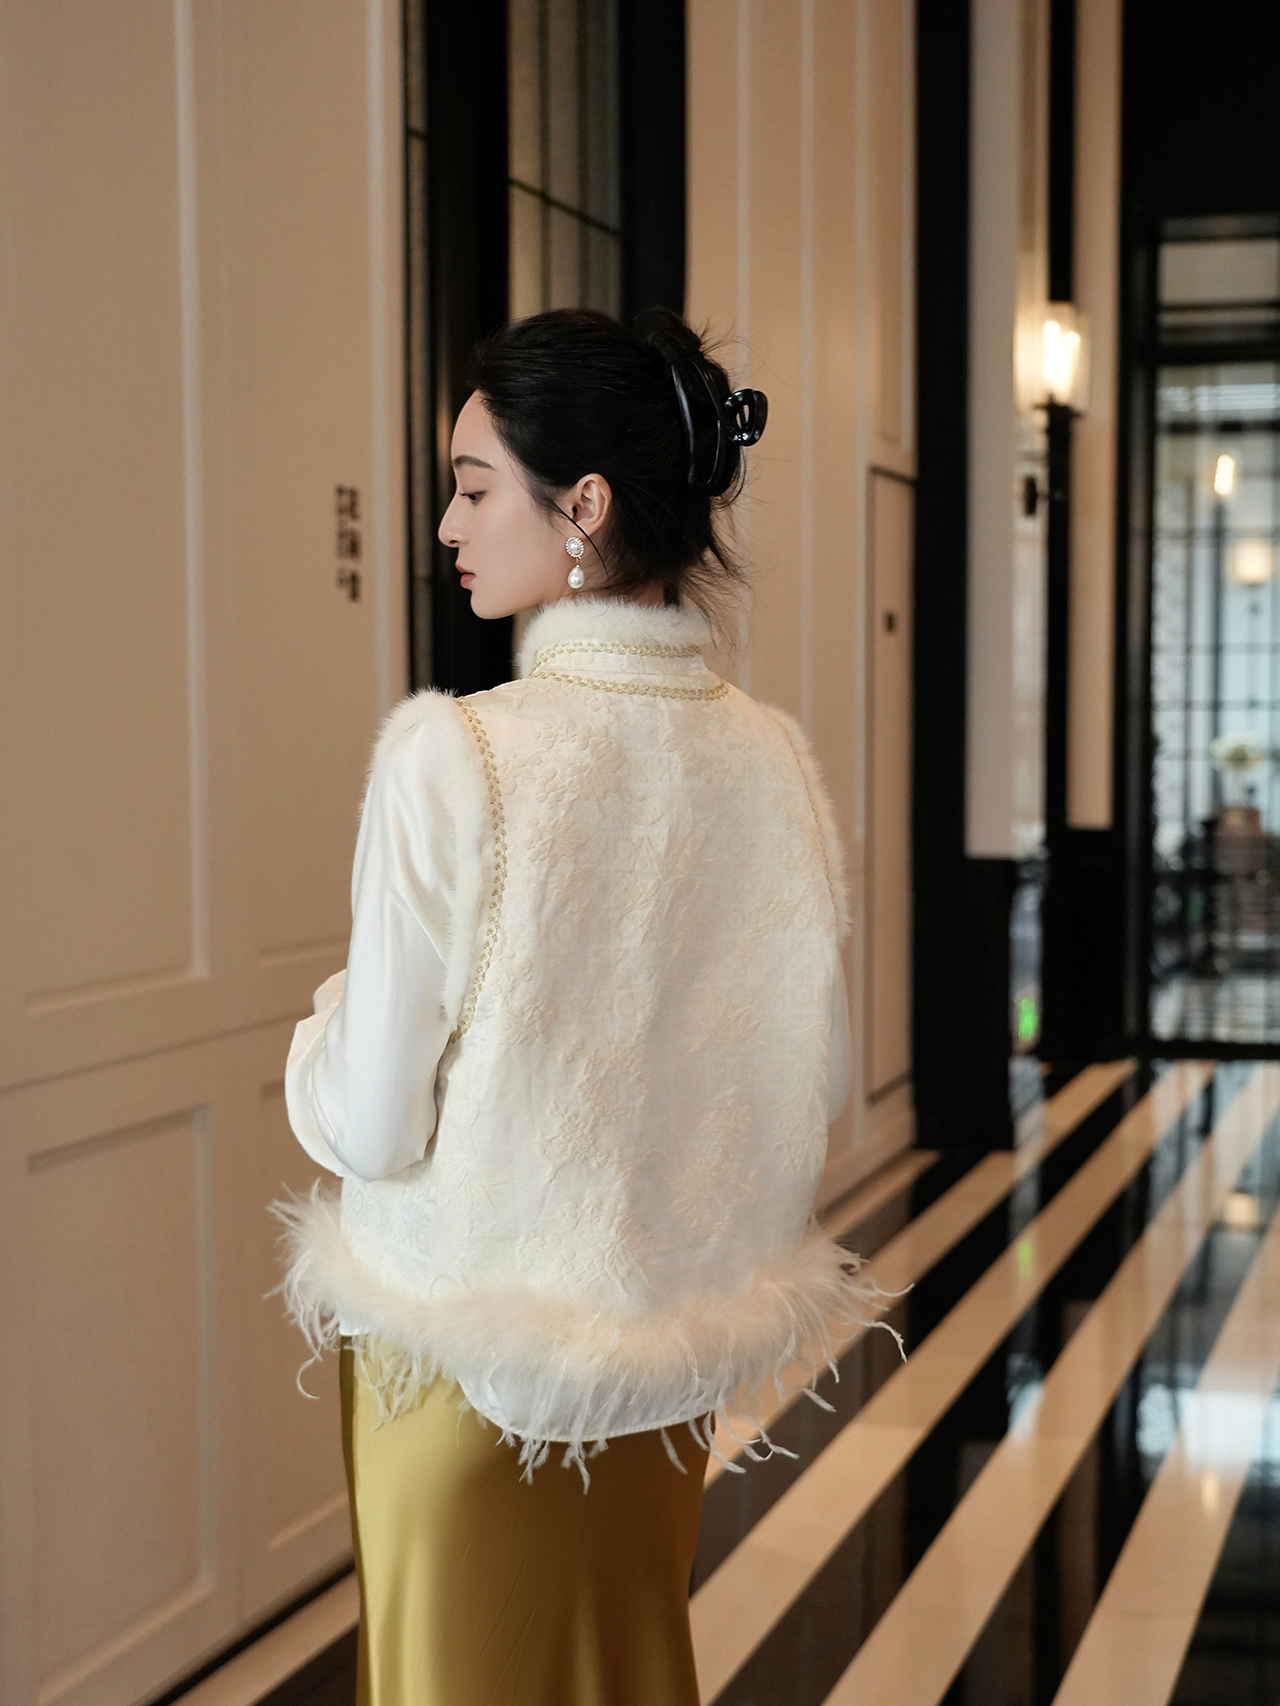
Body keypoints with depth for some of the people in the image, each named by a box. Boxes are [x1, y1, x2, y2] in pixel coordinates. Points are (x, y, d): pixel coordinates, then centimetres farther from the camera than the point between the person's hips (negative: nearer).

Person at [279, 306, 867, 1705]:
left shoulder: (451, 758, -22)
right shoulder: (772, 759, -6)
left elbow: (369, 1124, -18)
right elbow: (815, 1086, 3)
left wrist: (321, 1027, 3)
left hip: (473, 1340, -5)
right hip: (679, 1333, 5)